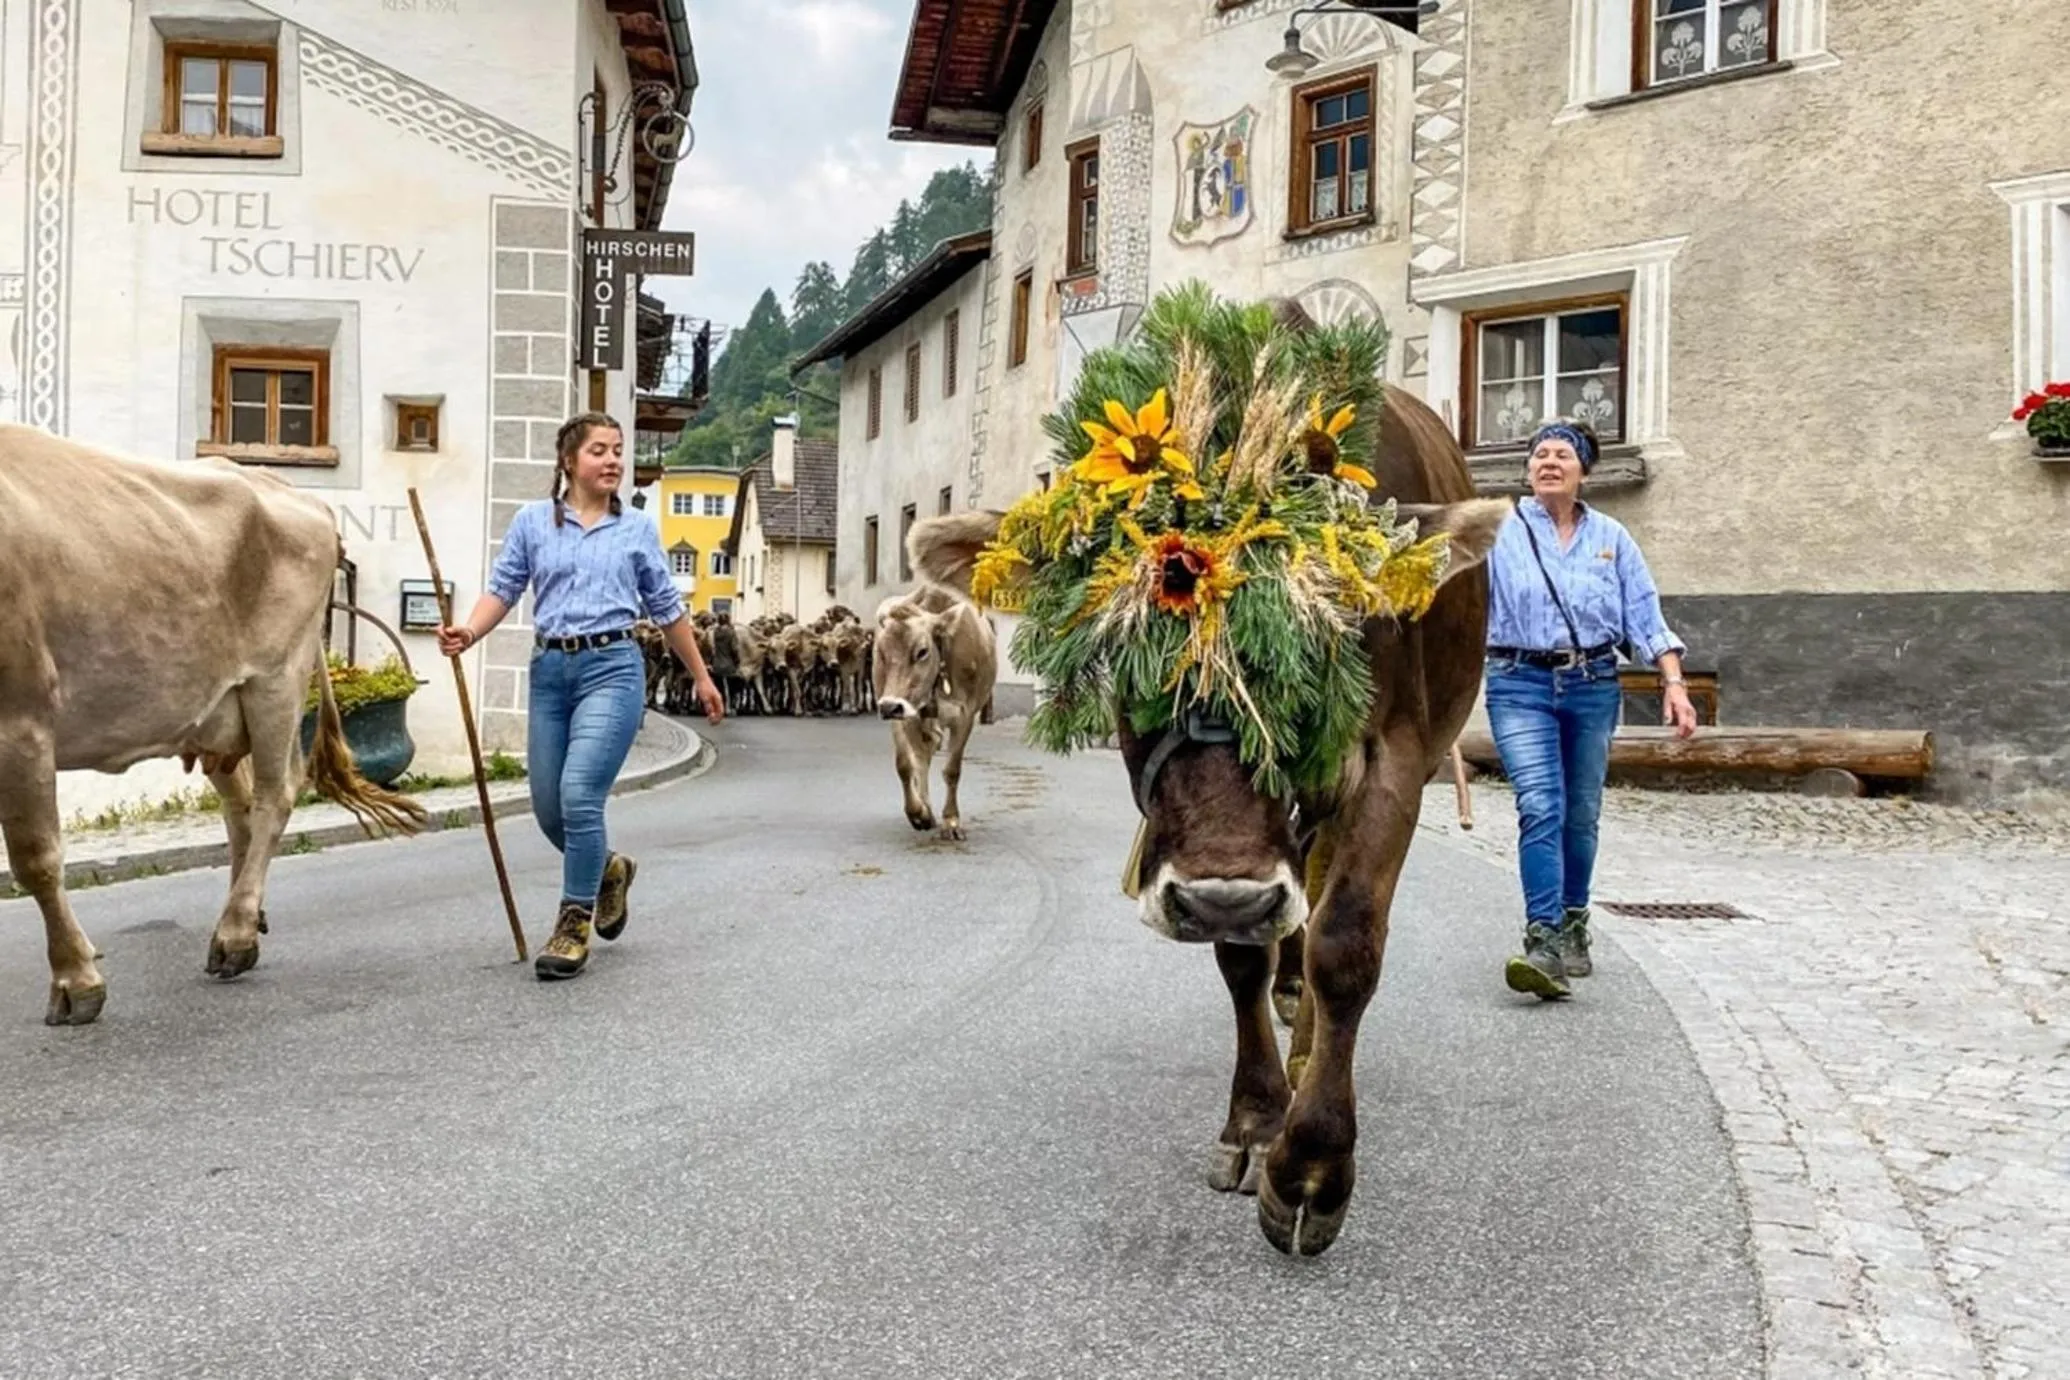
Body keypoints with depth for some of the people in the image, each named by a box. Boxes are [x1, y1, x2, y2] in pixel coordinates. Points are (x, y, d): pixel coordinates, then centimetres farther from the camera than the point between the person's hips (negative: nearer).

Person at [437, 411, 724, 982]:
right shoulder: (532, 522, 7)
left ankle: (574, 926, 0)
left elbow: (667, 609, 13)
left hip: (611, 668, -3)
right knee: (548, 808, 6)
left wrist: (702, 677, 17)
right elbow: (503, 588, 5)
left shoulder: (638, 530, 6)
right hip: (550, 669, 3)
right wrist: (469, 632, -15)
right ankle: (608, 869, 37)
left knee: (579, 794, -15)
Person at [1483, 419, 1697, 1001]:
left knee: (1581, 815, 11)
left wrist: (1674, 683, -1)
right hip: (1522, 685, -3)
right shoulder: (1500, 533, 0)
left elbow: (1645, 616, 7)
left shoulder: (1611, 538, 8)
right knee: (1540, 809, -16)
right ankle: (1543, 942, -19)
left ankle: (1573, 930, 27)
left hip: (1594, 687, 3)